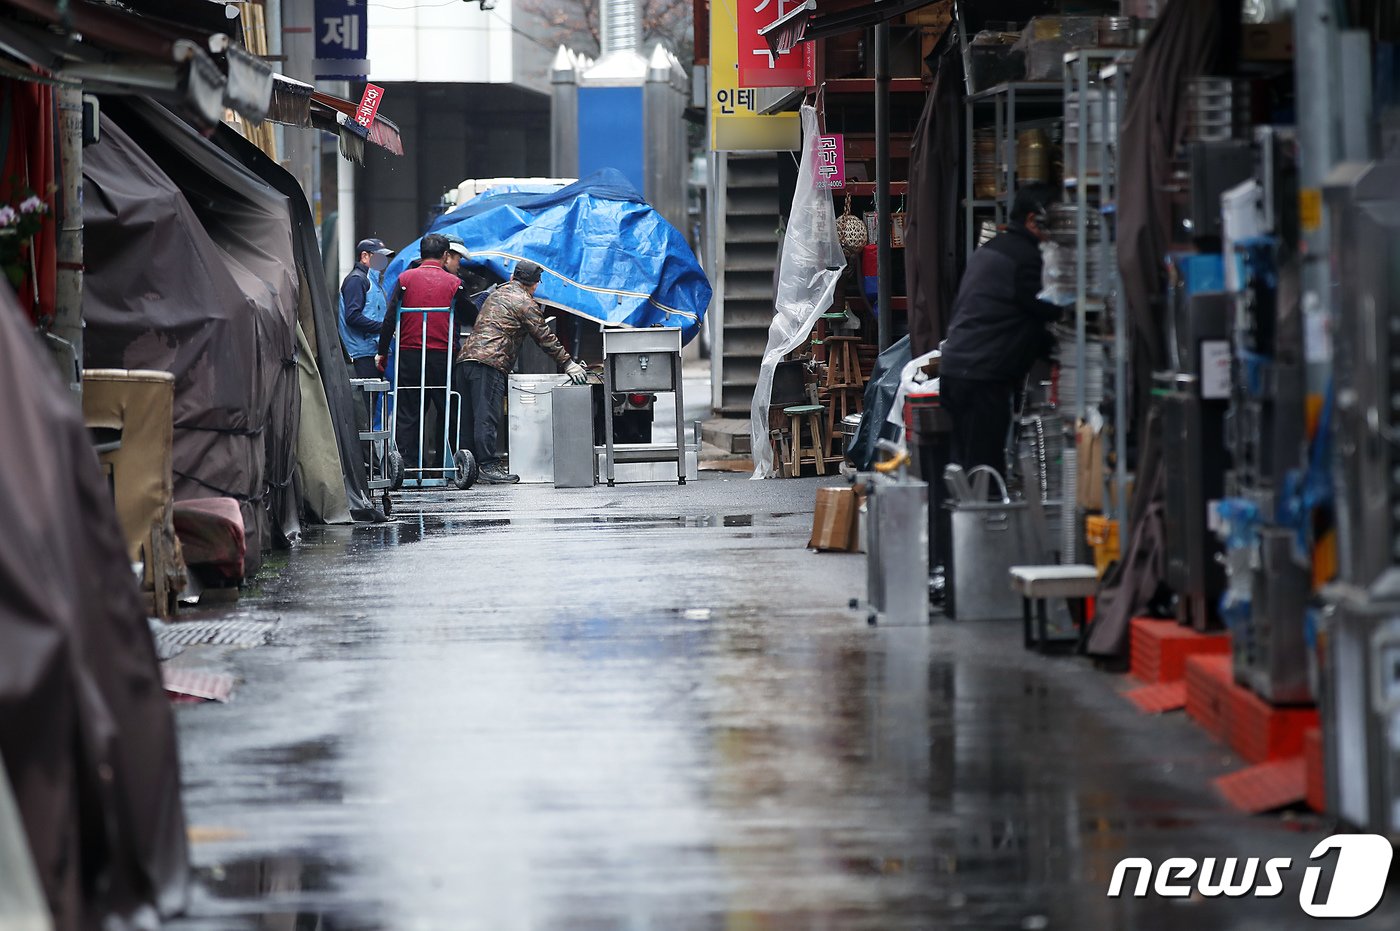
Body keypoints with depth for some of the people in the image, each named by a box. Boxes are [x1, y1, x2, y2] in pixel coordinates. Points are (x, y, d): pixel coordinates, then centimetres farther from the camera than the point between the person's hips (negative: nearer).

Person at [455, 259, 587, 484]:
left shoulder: (497, 294, 26)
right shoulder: (524, 302, 1)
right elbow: (544, 338, 0)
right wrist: (568, 364, 5)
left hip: (465, 356, 8)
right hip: (490, 360, -8)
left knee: (468, 417, 8)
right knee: (487, 417, -11)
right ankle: (488, 466, -15)